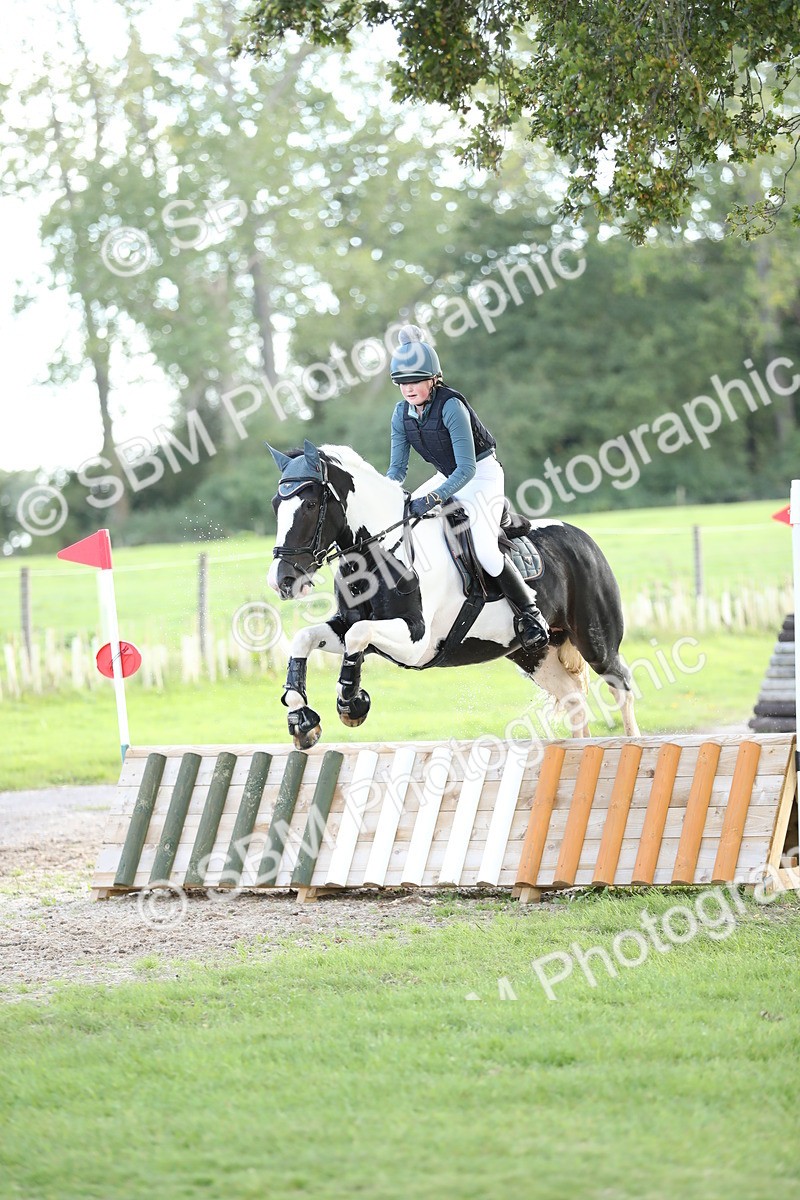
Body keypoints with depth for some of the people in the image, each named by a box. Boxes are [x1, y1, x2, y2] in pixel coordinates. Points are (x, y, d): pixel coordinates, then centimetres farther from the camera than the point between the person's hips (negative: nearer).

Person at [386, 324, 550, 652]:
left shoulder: (451, 406, -27)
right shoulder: (402, 414, -5)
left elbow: (466, 469, -30)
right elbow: (398, 467, 1)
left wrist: (433, 499, -39)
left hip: (482, 475, -8)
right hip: (448, 478, 8)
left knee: (484, 550, -24)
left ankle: (529, 614, -10)